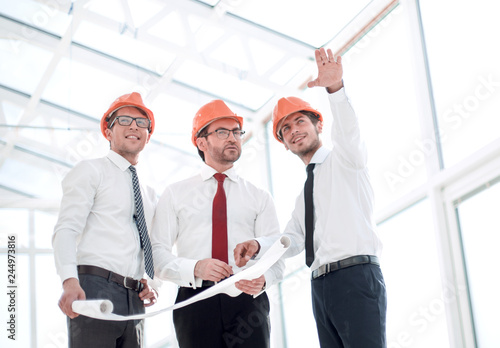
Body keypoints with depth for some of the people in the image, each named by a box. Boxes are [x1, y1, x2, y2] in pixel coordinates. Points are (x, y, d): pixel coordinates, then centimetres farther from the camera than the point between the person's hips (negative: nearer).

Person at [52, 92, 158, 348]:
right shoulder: (91, 171, 5)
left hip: (134, 299, 6)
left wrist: (148, 285, 10)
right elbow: (66, 230, -7)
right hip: (94, 288, -6)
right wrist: (70, 281, -24)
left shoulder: (149, 194, 24)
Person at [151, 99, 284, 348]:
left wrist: (262, 279, -16)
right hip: (195, 301, -1)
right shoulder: (175, 194, 12)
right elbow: (157, 253, 4)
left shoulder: (259, 198, 15)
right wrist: (194, 268, -15)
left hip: (247, 301, 1)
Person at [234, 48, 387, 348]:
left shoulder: (342, 159, 8)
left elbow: (349, 132, -16)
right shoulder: (305, 192, 29)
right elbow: (292, 240, 18)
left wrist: (335, 87, -35)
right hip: (321, 286, 8)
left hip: (356, 276, -7)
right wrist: (258, 244, -3)